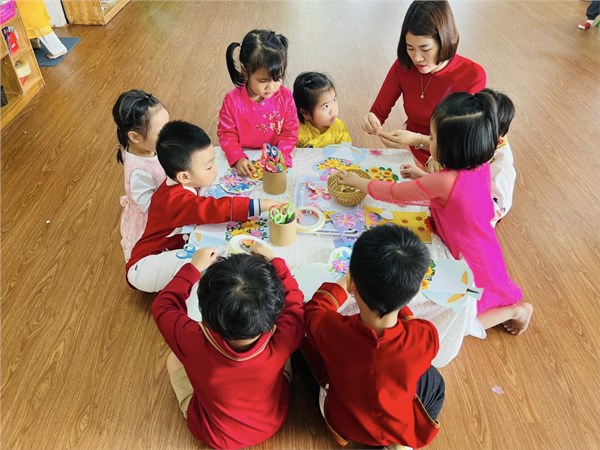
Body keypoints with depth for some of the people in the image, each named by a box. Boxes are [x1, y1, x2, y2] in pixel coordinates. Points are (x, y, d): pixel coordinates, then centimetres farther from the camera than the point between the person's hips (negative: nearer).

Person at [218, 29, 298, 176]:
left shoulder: (285, 97, -7)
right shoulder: (232, 100, -11)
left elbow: (290, 132, -4)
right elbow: (226, 134, -5)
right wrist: (238, 158, -22)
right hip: (245, 160, 1)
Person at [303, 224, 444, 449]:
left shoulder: (330, 329, -36)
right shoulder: (427, 336, -35)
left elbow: (312, 311, -10)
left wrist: (341, 284, 2)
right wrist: (398, 300, 3)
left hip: (340, 422, 0)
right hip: (401, 429, 1)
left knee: (304, 344, 15)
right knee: (434, 381, 27)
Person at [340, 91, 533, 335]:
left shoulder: (443, 182, -34)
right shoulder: (480, 166, -11)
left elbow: (394, 193, -21)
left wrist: (357, 181, -7)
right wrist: (423, 177, -1)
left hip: (471, 261, -8)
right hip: (482, 248, 8)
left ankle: (516, 310, 15)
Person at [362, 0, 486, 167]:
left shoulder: (472, 76, -16)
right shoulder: (402, 66, -7)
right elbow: (378, 114, -2)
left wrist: (417, 140, -33)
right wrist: (371, 122, -26)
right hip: (409, 156, 2)